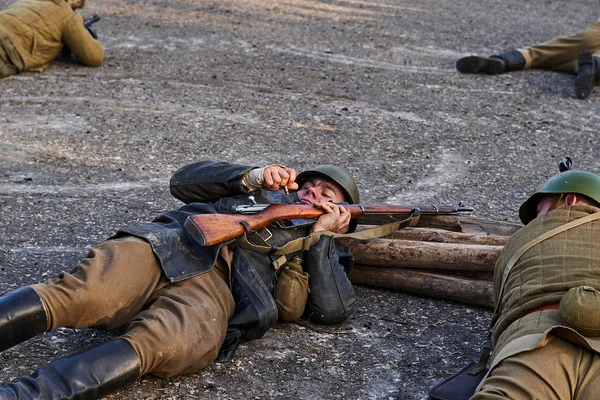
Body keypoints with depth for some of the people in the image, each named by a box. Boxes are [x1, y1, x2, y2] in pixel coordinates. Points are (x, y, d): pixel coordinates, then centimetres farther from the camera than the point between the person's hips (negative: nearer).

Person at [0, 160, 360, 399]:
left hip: (217, 287, -3)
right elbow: (184, 181, 27)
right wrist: (253, 176, 16)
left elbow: (334, 311, 8)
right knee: (74, 293, -29)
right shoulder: (264, 192, 39)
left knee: (155, 348, -38)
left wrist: (321, 233, 10)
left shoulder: (323, 254, 30)